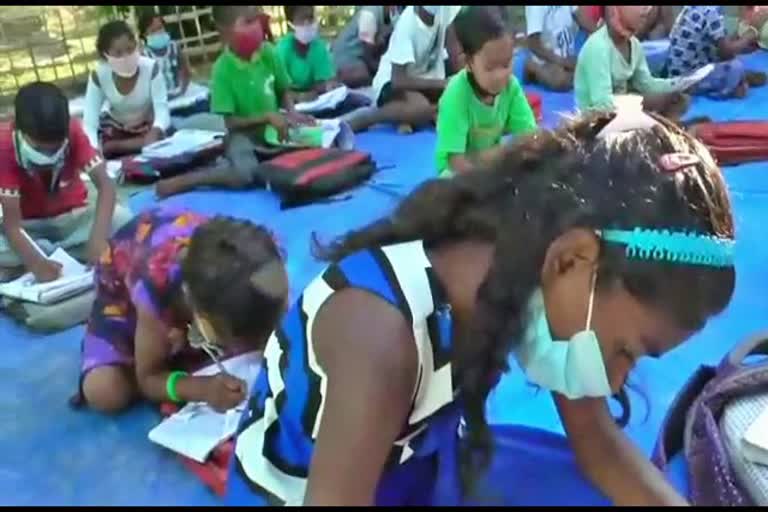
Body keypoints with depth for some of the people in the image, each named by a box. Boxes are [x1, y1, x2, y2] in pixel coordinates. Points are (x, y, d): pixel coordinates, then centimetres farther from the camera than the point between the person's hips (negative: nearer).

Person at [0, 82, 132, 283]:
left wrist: (97, 238, -47)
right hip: (30, 225, -2)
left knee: (122, 220, -29)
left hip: (73, 215, 2)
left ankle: (48, 252, -16)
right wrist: (36, 264, -47)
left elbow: (105, 184, -30)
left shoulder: (72, 132, -22)